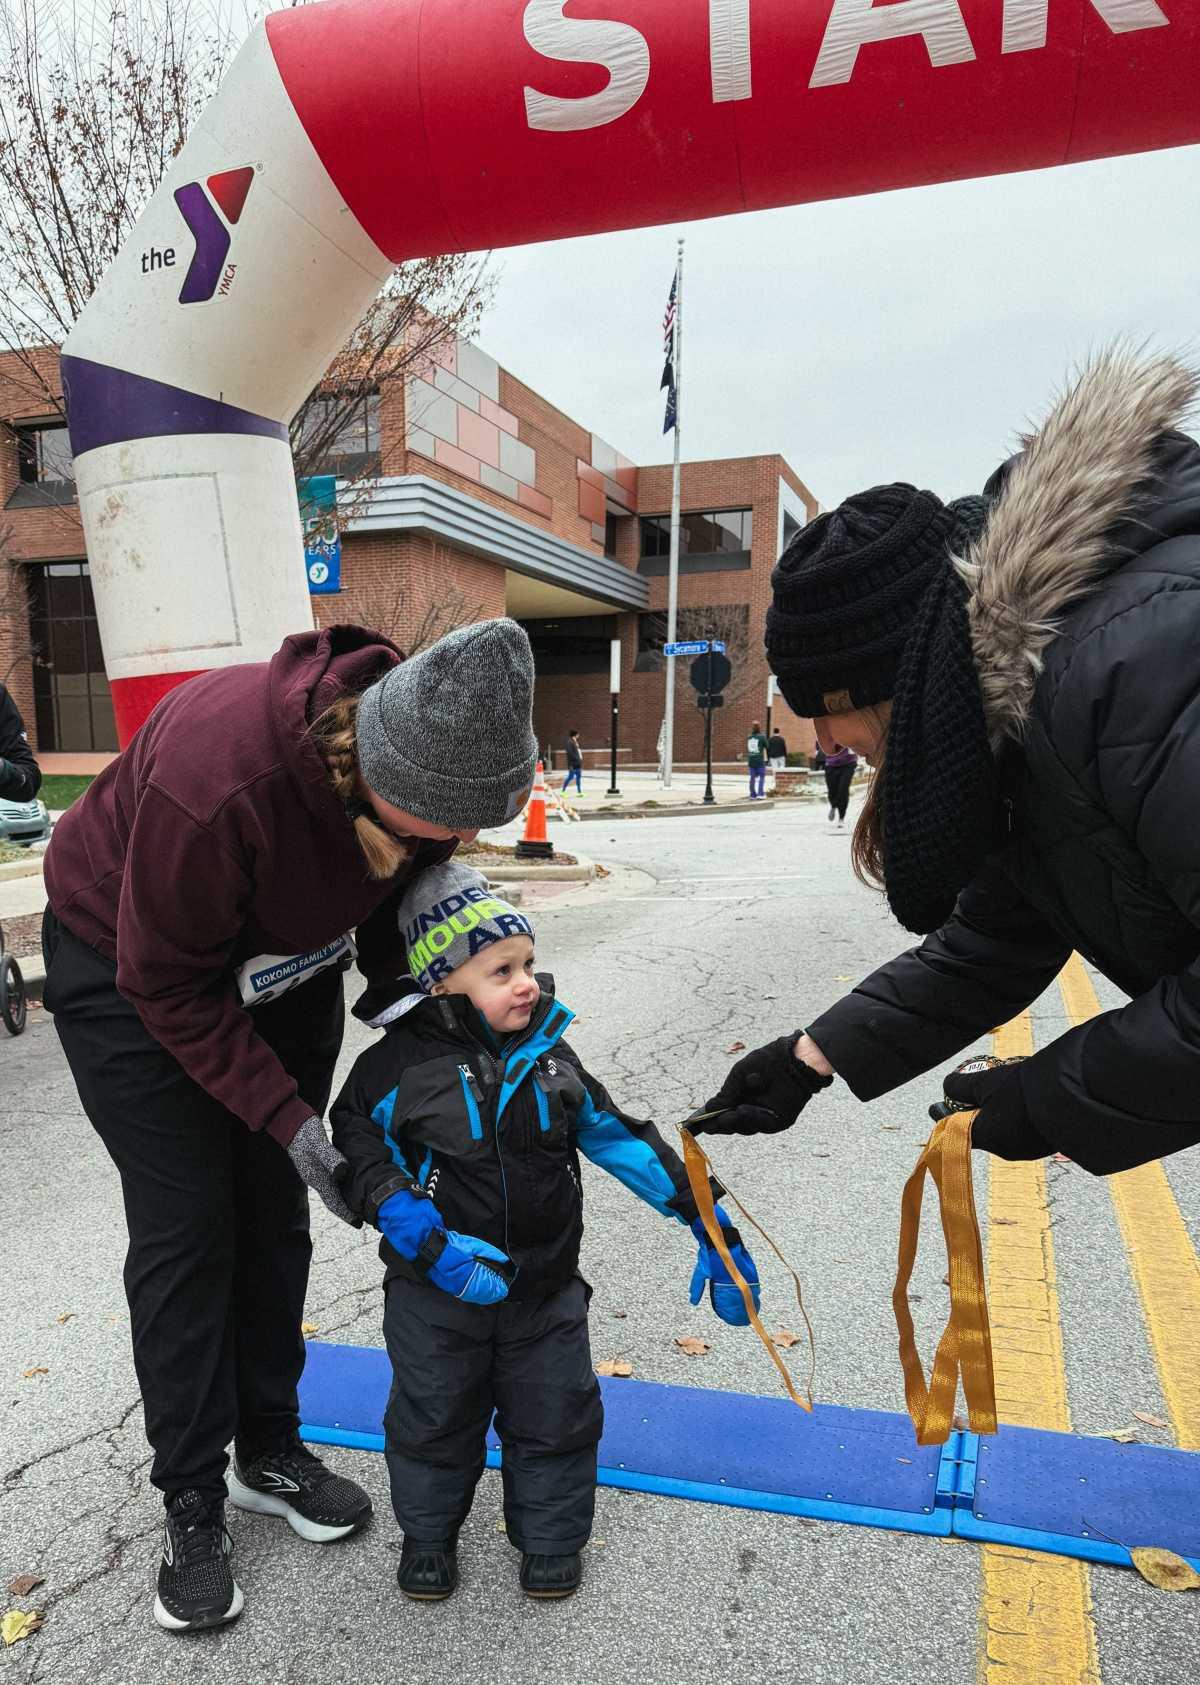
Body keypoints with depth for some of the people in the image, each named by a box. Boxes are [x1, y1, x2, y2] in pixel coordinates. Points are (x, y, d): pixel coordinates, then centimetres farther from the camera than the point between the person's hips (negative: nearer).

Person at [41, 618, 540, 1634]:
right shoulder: (217, 780, -42)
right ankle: (192, 1505, 15)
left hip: (281, 962, 5)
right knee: (184, 1229, -3)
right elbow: (167, 985, -27)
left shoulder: (433, 765, -24)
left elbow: (398, 902, -3)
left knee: (273, 1211, 9)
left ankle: (269, 1452, 28)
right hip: (130, 964, -5)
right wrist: (290, 1119, -25)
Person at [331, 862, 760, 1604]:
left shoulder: (549, 1057, -6)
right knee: (434, 1417, 18)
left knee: (556, 1416, 15)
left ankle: (550, 1536, 41)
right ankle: (429, 1532, 44)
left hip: (546, 1287, 3)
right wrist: (425, 1239, -27)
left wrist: (707, 1220, -1)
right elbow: (358, 1157, -14)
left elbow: (621, 1139, 0)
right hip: (438, 1292, -2)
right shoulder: (397, 1068, -17)